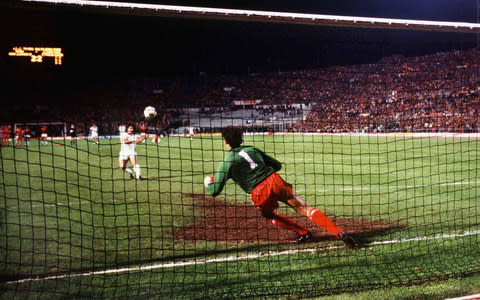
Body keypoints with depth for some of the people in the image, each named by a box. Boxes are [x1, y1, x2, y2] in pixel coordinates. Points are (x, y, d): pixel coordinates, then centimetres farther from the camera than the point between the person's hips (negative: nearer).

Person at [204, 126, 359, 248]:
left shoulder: (227, 162, 6)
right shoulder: (251, 149, 18)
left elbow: (214, 191, 5)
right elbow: (277, 165, 23)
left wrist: (208, 183, 28)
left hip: (260, 193, -3)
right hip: (276, 181, 3)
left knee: (269, 214, 29)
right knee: (305, 209, 1)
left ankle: (302, 232, 19)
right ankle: (339, 232, -14)